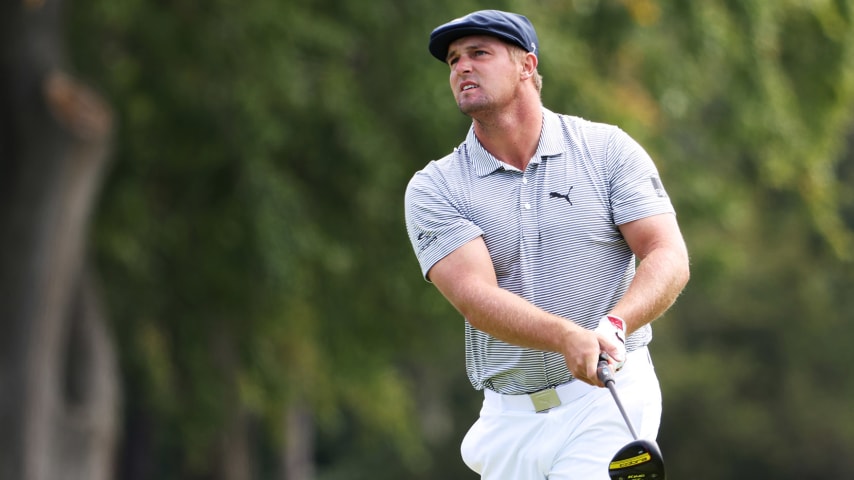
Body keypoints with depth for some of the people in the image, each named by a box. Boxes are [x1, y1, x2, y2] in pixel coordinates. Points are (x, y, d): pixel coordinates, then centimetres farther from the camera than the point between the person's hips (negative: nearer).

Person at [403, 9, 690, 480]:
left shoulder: (607, 149, 3)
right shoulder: (433, 189, 2)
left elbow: (669, 259, -4)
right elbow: (476, 296, -12)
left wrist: (613, 326, -25)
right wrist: (569, 338, -30)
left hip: (608, 399, -3)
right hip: (508, 418, 3)